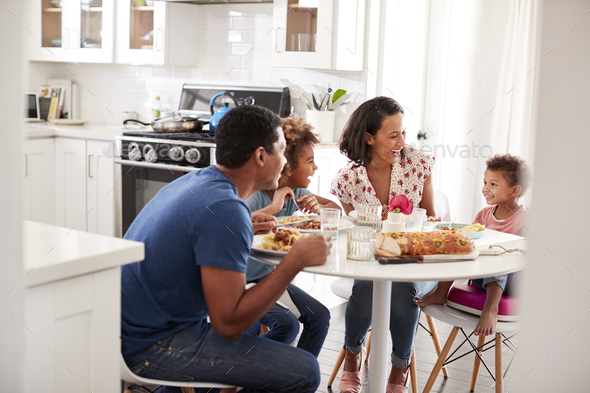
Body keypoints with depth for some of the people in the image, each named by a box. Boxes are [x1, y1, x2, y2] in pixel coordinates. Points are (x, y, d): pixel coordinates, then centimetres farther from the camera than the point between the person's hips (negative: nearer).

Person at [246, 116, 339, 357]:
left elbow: (336, 208, 7)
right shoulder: (253, 194, -24)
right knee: (287, 324, -23)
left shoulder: (295, 192, -2)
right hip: (240, 282, -7)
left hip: (270, 277, 8)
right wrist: (273, 208, -39)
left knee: (319, 316, -6)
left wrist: (318, 208, -16)